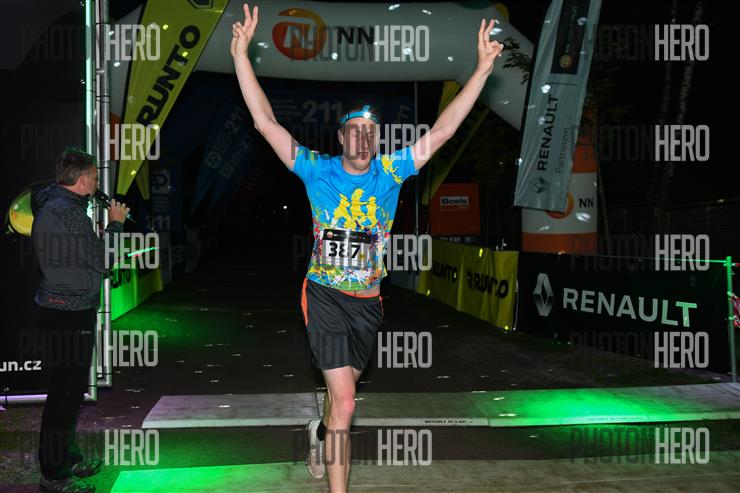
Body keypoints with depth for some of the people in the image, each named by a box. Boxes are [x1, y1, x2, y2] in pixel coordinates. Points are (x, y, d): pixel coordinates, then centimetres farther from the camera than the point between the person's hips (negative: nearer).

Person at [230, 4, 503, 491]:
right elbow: (265, 122, -14)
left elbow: (441, 131, -6)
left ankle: (320, 430, 56)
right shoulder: (317, 170, -9)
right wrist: (241, 54, -21)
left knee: (343, 387, 23)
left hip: (368, 300, 4)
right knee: (345, 402, -10)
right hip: (326, 295, -3)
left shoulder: (391, 171, -3)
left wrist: (482, 70, -11)